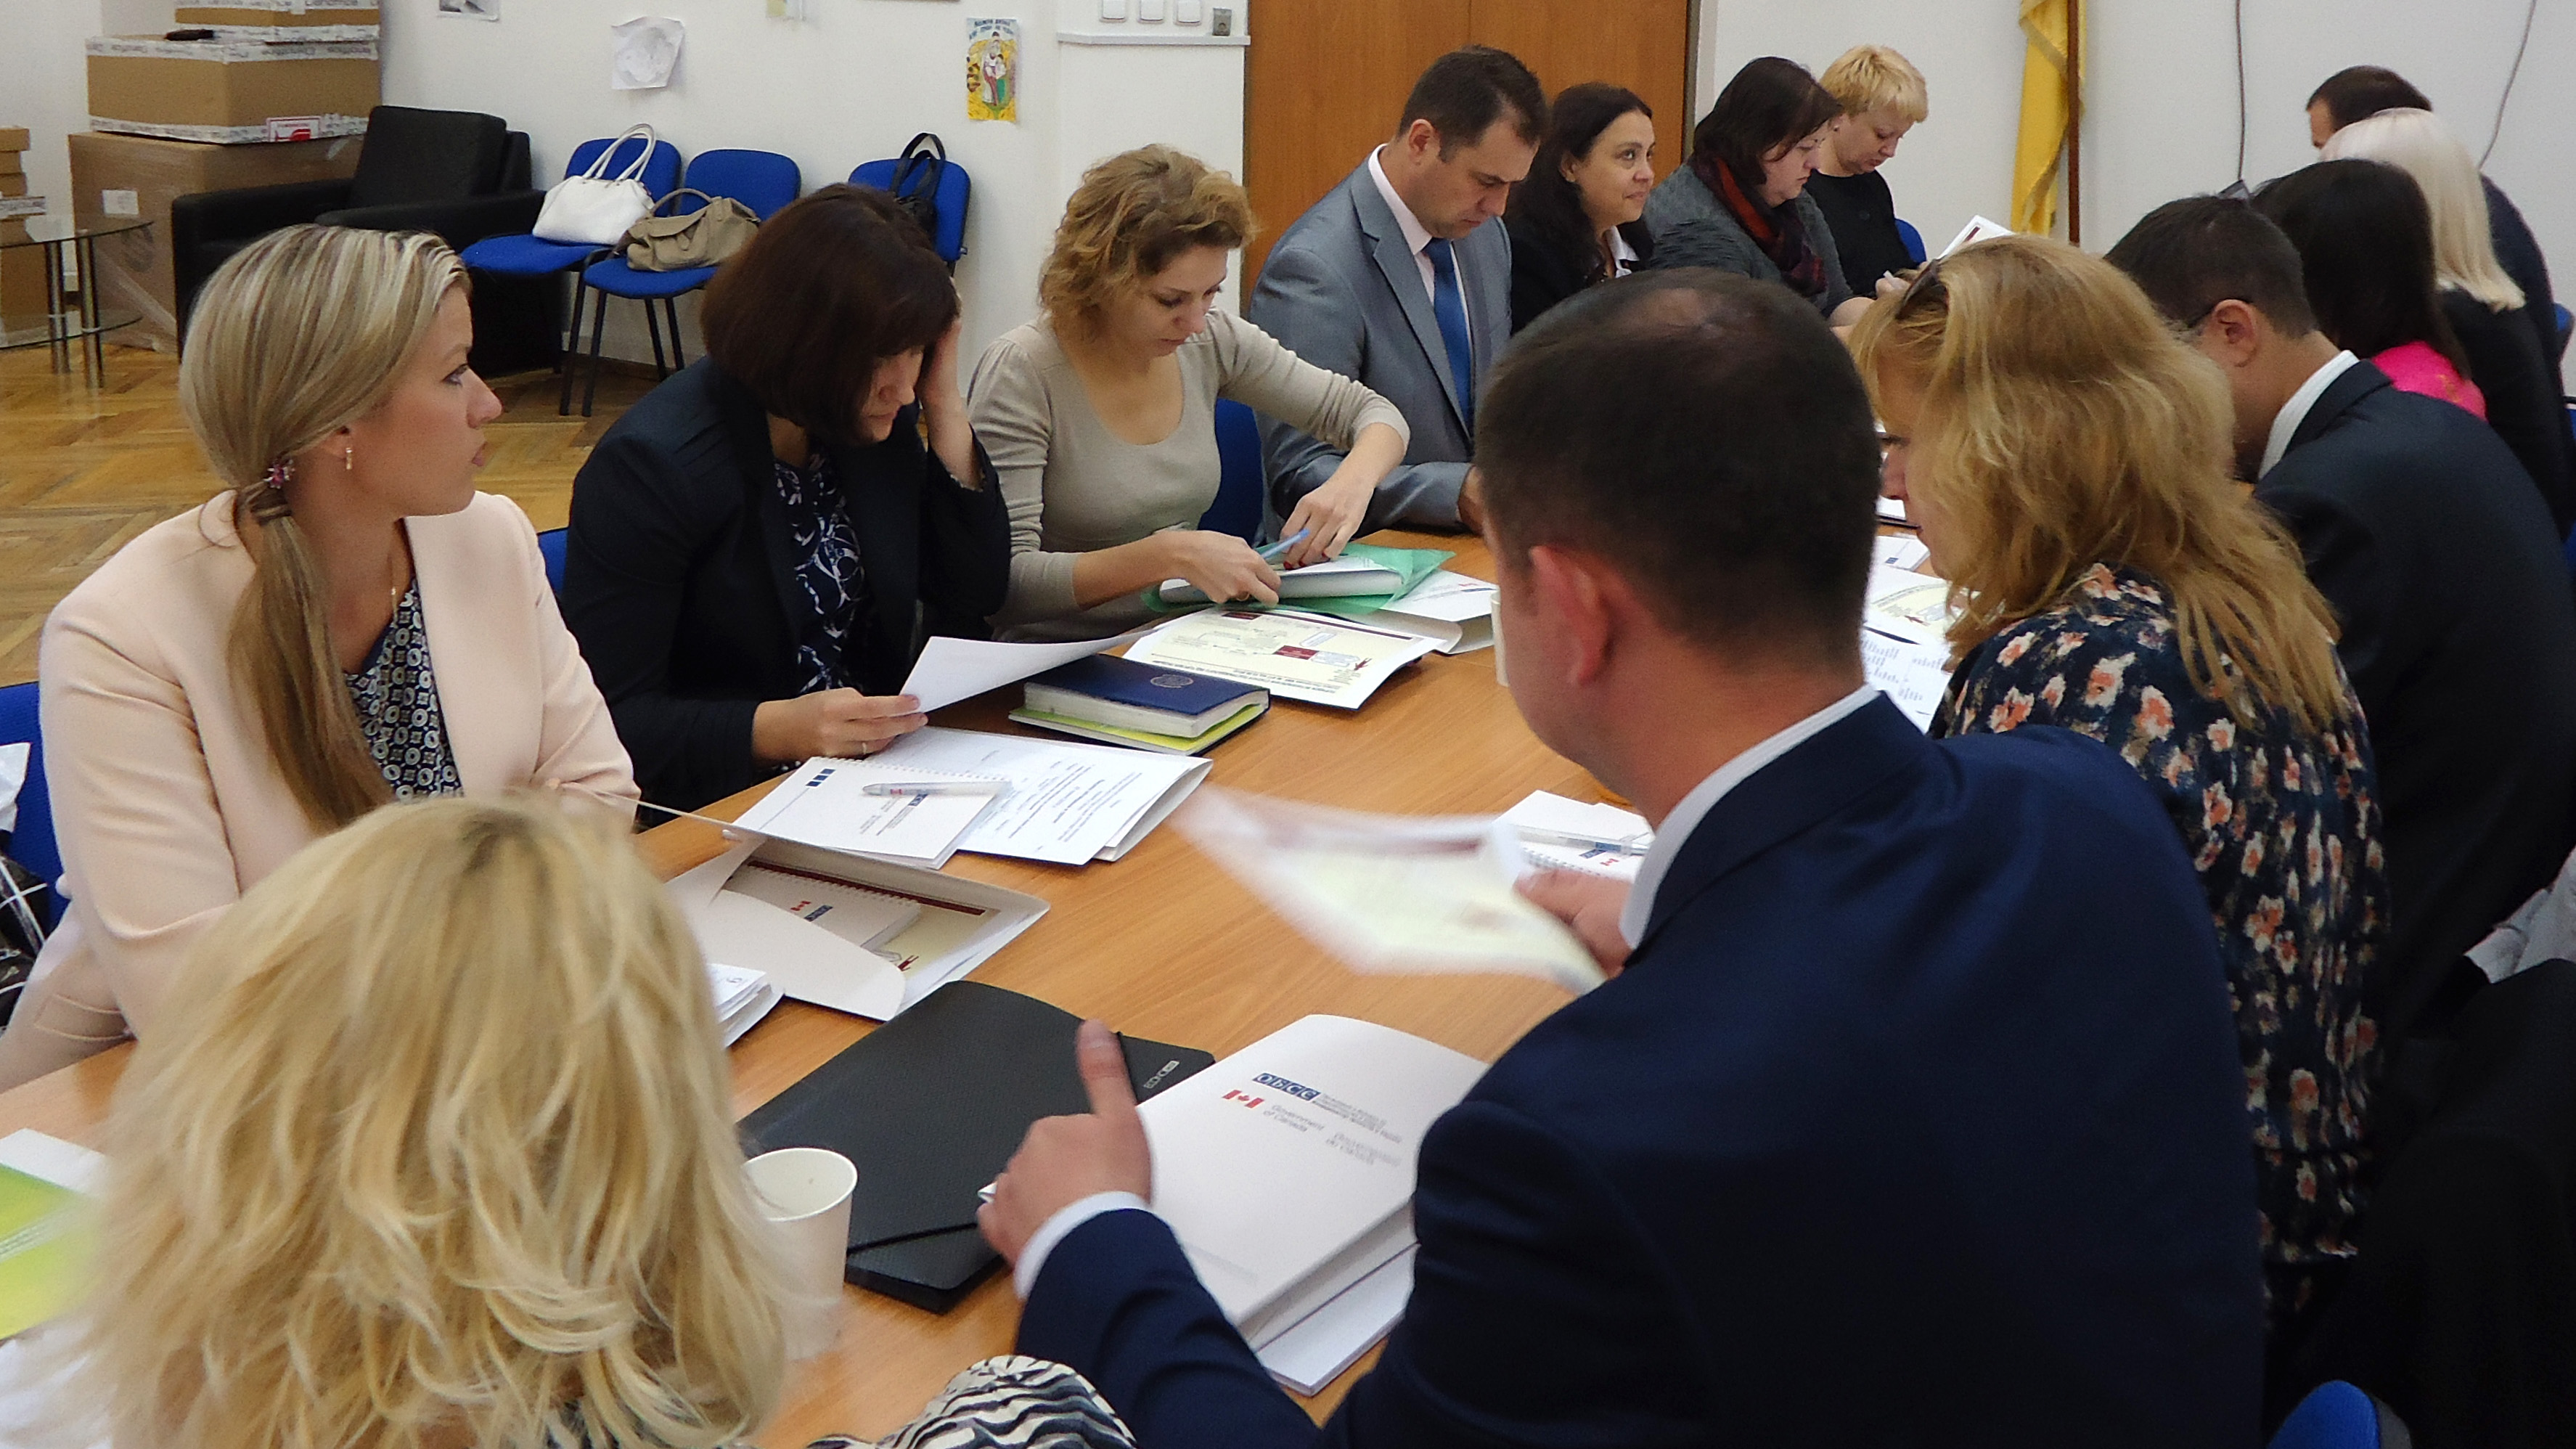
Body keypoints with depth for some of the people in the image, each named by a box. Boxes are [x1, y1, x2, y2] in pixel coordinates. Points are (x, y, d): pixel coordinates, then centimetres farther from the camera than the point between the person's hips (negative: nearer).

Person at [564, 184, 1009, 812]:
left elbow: (975, 597, 8)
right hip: (721, 804, -6)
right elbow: (611, 722, -17)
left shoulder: (878, 425, 5)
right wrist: (777, 730, -33)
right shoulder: (647, 468, -16)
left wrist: (945, 409, -1)